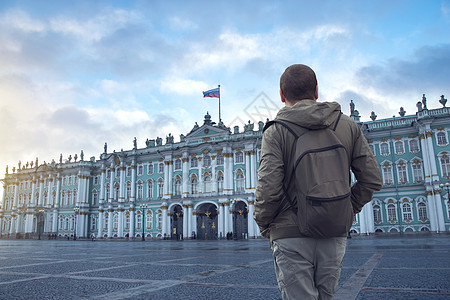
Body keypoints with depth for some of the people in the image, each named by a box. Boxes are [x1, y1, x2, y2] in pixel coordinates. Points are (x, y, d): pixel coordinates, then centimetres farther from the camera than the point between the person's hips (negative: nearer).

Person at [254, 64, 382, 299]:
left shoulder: (275, 131, -6)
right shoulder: (348, 125, 6)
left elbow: (269, 189, -16)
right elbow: (372, 179, 3)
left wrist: (264, 226, 1)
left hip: (291, 235, -4)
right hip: (335, 235, 4)